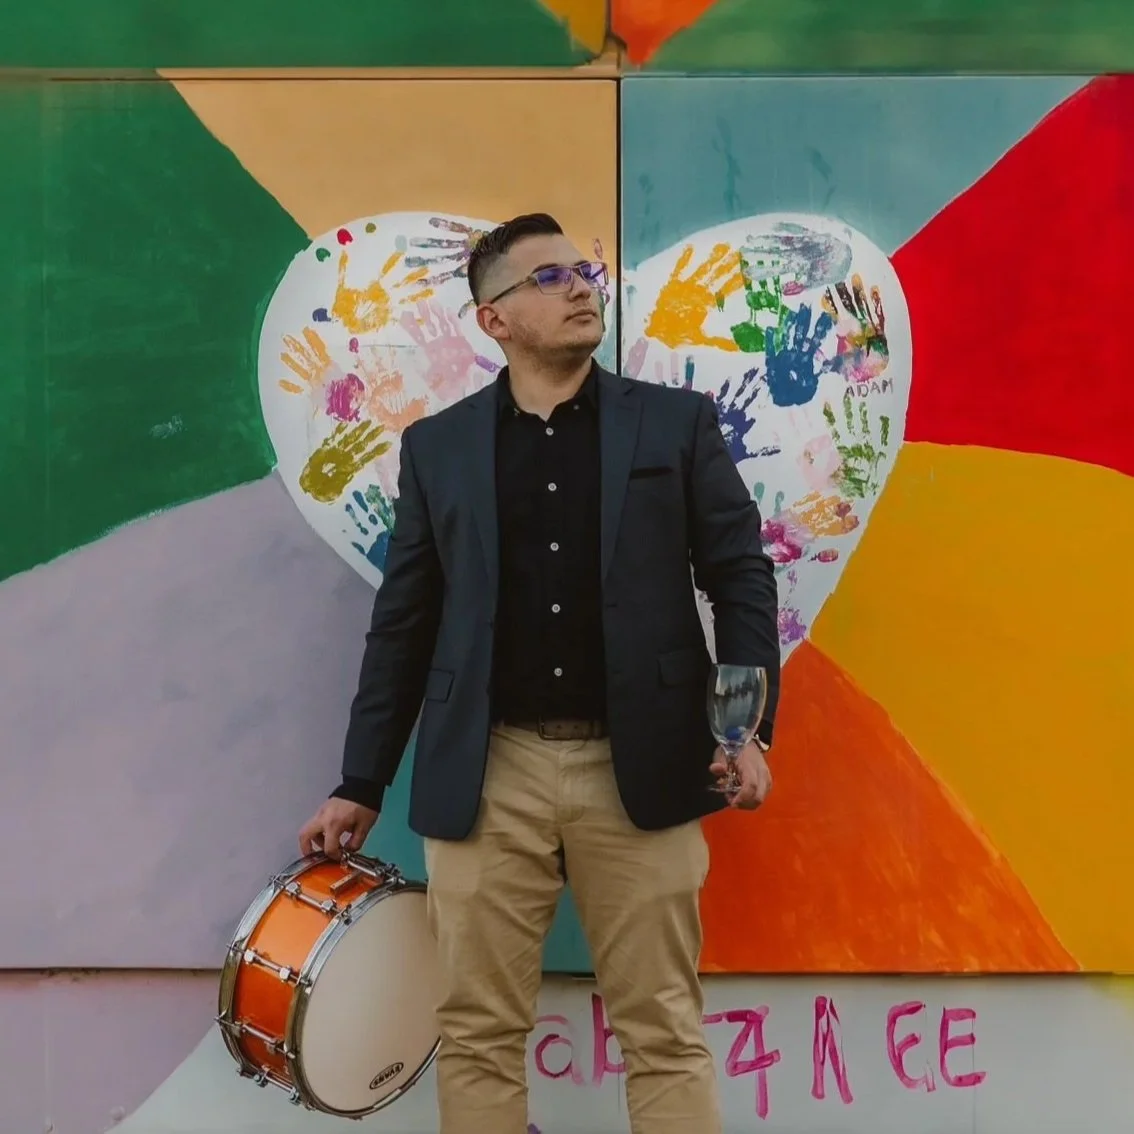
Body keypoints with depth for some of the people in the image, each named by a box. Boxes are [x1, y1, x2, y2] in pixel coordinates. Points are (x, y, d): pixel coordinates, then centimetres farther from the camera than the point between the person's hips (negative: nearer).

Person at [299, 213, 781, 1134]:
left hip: (637, 769, -1)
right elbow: (403, 624, 9)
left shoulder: (678, 422, 6)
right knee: (478, 1031, 7)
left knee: (665, 1031, 6)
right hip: (488, 775, 1)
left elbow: (742, 577, 3)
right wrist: (361, 784, 8)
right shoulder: (437, 446, 9)